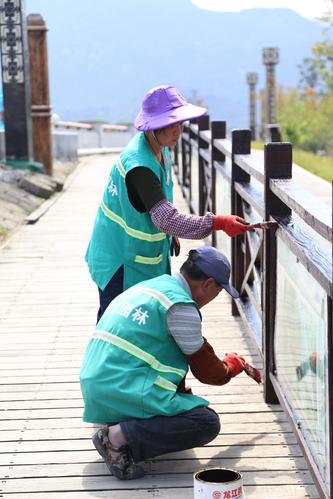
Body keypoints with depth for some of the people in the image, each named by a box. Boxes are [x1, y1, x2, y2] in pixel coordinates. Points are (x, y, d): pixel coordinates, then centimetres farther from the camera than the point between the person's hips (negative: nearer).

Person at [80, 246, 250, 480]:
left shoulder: (148, 286, 19)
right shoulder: (181, 306, -9)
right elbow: (205, 370, 1)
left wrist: (182, 390, 34)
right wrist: (232, 366, 22)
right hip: (124, 393, -10)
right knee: (207, 423, -11)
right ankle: (118, 437, -18)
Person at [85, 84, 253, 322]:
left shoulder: (159, 148, -1)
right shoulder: (139, 164, -31)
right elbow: (165, 217, -37)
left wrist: (169, 234, 19)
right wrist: (217, 223, -41)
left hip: (151, 253, 9)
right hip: (121, 259, -9)